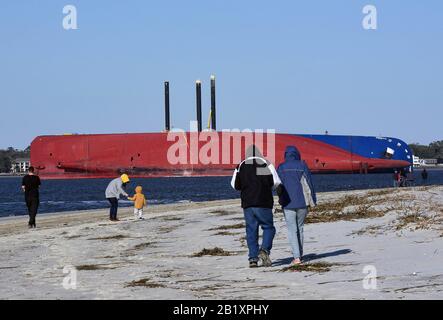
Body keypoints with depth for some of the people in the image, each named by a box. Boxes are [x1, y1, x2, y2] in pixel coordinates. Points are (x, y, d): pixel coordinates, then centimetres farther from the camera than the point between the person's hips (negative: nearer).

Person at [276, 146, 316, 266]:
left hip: (288, 203, -1)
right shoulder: (303, 166, 0)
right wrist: (312, 202, 3)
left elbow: (278, 185, 3)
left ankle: (296, 256, -12)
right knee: (300, 228, 17)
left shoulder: (281, 168, -1)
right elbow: (309, 184, -1)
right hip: (302, 202, 1)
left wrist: (281, 199, 19)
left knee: (292, 230, -1)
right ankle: (300, 254, 23)